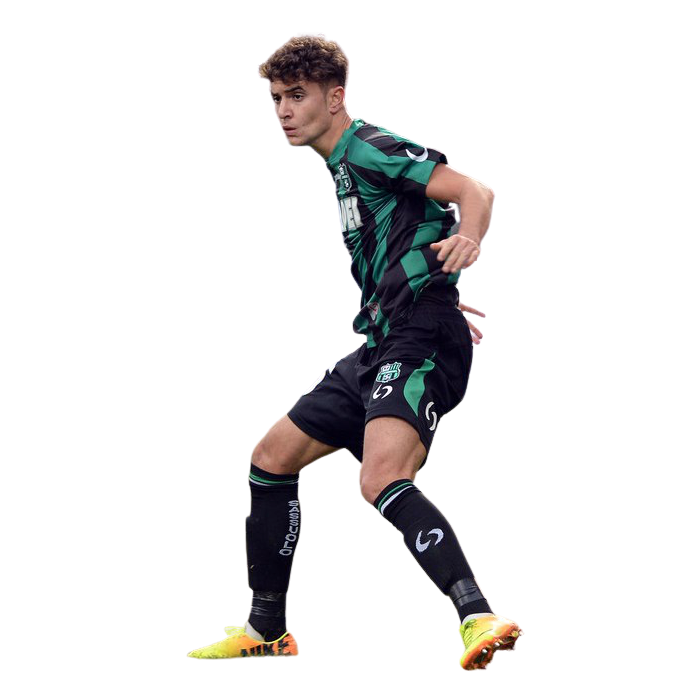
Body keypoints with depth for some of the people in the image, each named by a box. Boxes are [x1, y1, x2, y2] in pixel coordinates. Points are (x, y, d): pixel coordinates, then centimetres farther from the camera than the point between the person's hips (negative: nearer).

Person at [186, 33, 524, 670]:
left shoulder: (369, 147, -8)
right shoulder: (341, 164, 21)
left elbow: (475, 192, -18)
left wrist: (466, 240, -37)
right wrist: (439, 299, 23)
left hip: (419, 343, -10)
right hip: (379, 343, 10)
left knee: (382, 481, -31)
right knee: (272, 456, 15)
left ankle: (479, 619, -44)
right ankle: (266, 631, 25)